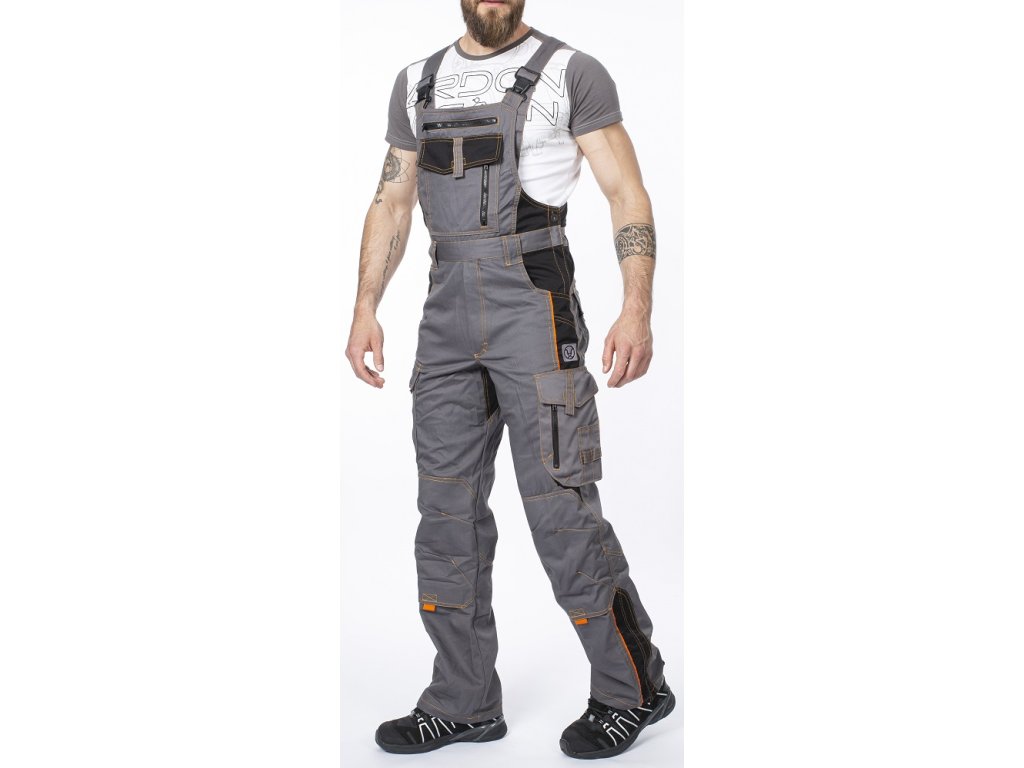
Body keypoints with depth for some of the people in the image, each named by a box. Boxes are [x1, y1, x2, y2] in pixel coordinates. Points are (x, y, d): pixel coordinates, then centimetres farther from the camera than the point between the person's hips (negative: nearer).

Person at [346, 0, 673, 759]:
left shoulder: (571, 73, -1)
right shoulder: (418, 83, 16)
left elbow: (628, 193, -7)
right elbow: (392, 201, 17)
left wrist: (638, 309, -21)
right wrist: (366, 309, 5)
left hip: (535, 311, -6)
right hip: (447, 315, 6)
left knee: (559, 506, -6)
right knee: (447, 508, 7)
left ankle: (633, 688, 14)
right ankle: (464, 702, 20)